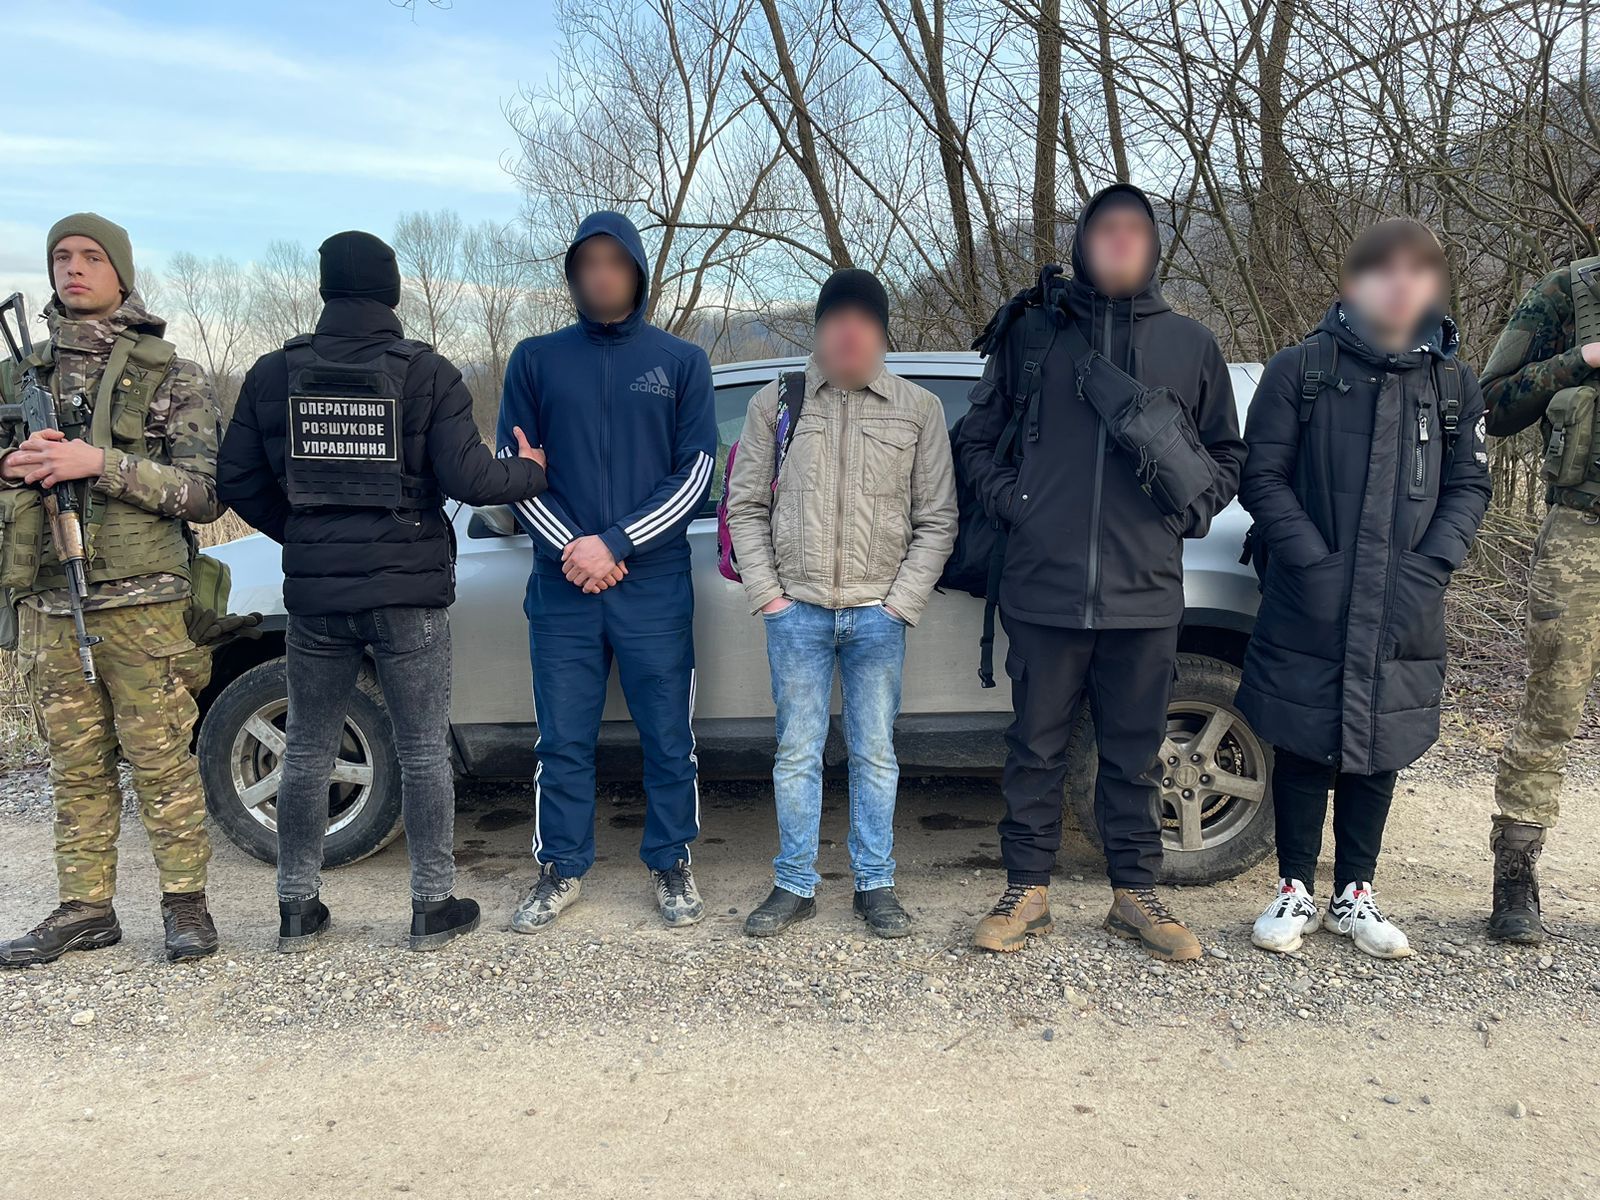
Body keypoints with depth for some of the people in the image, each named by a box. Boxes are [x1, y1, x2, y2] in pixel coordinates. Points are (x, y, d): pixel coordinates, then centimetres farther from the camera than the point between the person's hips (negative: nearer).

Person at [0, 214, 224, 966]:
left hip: (141, 604, -4)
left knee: (162, 759, 0)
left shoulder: (171, 377, 1)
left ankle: (185, 900, 11)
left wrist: (101, 463, -17)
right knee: (76, 766, 10)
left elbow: (207, 494, -6)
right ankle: (85, 908, 20)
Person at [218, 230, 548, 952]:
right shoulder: (428, 374, -7)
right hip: (409, 594, -2)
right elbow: (468, 479, -14)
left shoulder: (274, 373, 2)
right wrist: (531, 472, 6)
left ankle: (298, 912, 23)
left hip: (314, 594, 3)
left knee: (307, 753, 14)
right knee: (423, 753, 8)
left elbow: (237, 481, 4)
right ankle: (433, 908, 15)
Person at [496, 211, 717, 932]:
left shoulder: (682, 362, 6)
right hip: (562, 585, 1)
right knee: (563, 740, 8)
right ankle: (560, 870, 23)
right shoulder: (536, 359, 9)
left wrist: (615, 544, -11)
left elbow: (696, 473, 0)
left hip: (656, 585, -1)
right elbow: (511, 466, 5)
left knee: (669, 738, 6)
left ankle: (671, 865, 23)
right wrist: (571, 549, -9)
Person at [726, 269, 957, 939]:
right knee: (797, 752, 6)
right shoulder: (775, 403, 5)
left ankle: (875, 884, 22)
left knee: (874, 753, 8)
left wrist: (900, 603, -3)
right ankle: (795, 886, 19)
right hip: (796, 609, 0)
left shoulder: (919, 410, 4)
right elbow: (745, 507, 6)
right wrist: (766, 594, -2)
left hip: (878, 614, 0)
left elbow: (936, 519, 4)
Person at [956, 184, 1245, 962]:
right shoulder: (1030, 331, 7)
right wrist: (1010, 501, -1)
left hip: (1144, 591, 1)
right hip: (1043, 586, -1)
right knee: (1036, 749, 7)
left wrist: (1191, 510, 3)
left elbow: (1228, 454, 20)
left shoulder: (1189, 345, 12)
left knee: (1134, 752, 10)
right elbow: (975, 439, 14)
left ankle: (1134, 895, 24)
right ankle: (1027, 892, 20)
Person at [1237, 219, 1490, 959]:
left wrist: (1431, 565, -6)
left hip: (1403, 618, 3)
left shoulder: (1452, 383, 7)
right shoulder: (1300, 369, -2)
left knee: (1380, 753, 11)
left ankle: (1354, 896, 27)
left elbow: (1469, 485, 9)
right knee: (1303, 750, 5)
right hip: (1308, 611, -3)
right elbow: (1263, 477, -4)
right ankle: (1295, 891, 22)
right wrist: (1314, 562, -14)